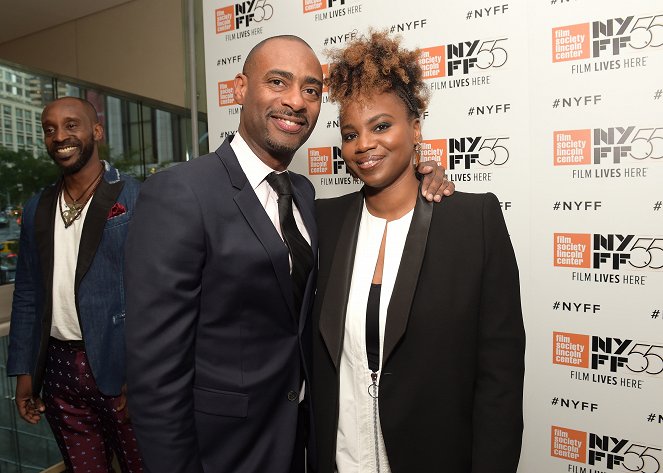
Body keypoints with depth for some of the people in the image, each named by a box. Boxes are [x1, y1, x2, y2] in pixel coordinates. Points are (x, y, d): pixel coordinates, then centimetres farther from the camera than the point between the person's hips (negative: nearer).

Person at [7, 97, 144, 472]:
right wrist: (24, 372, 9)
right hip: (60, 371, 5)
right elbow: (27, 295, 13)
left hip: (121, 367, -4)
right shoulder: (37, 209, 9)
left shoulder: (138, 198, -8)